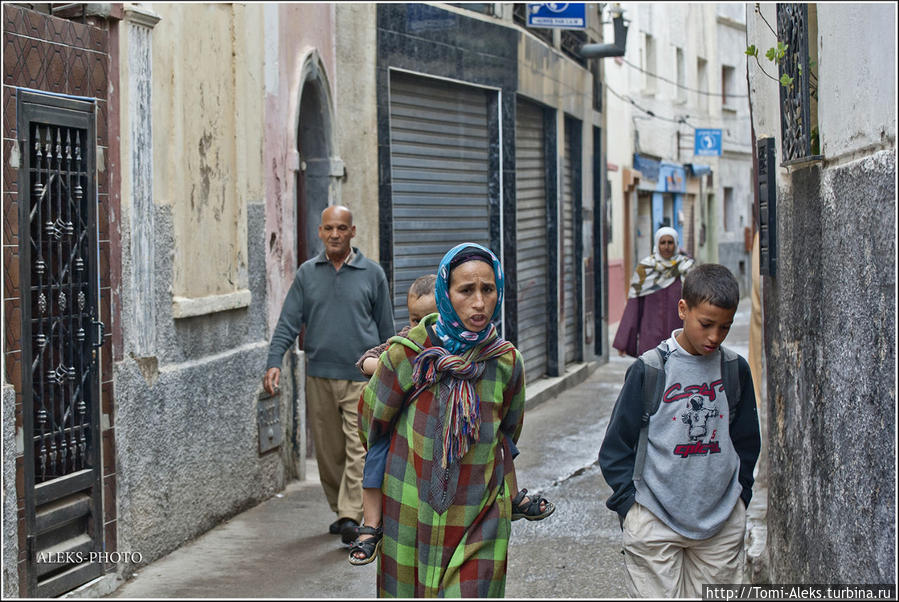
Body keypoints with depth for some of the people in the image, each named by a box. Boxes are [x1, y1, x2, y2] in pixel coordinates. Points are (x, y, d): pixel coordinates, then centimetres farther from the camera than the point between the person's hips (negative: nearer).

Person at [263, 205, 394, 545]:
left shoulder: (372, 273, 4)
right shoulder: (307, 273, 7)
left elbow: (386, 327, 9)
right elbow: (289, 322, 3)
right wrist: (274, 362, -10)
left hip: (362, 376, -2)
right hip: (319, 376, 3)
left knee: (359, 447, -12)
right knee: (328, 450, 8)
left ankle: (351, 516, -16)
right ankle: (340, 511, 22)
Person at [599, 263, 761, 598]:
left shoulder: (735, 370, 5)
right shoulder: (649, 370, -6)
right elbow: (616, 447, 0)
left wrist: (739, 497, 12)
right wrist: (631, 505, -5)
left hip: (723, 523, 3)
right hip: (655, 520, -3)